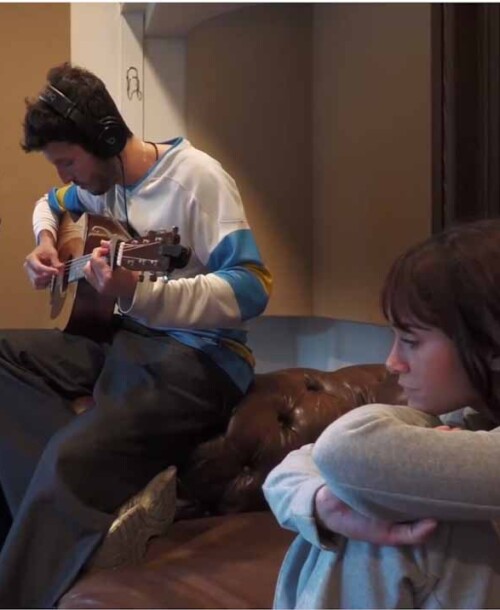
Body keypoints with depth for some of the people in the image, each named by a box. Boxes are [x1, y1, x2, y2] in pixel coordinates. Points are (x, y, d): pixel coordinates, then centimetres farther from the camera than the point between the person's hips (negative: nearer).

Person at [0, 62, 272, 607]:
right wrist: (45, 243, 9)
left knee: (73, 458, -32)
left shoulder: (195, 178, -15)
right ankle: (55, 507, -14)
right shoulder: (101, 181, 9)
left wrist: (138, 294, -35)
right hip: (125, 339, 9)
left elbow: (253, 289, -24)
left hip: (197, 356, -9)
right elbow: (50, 206, 33)